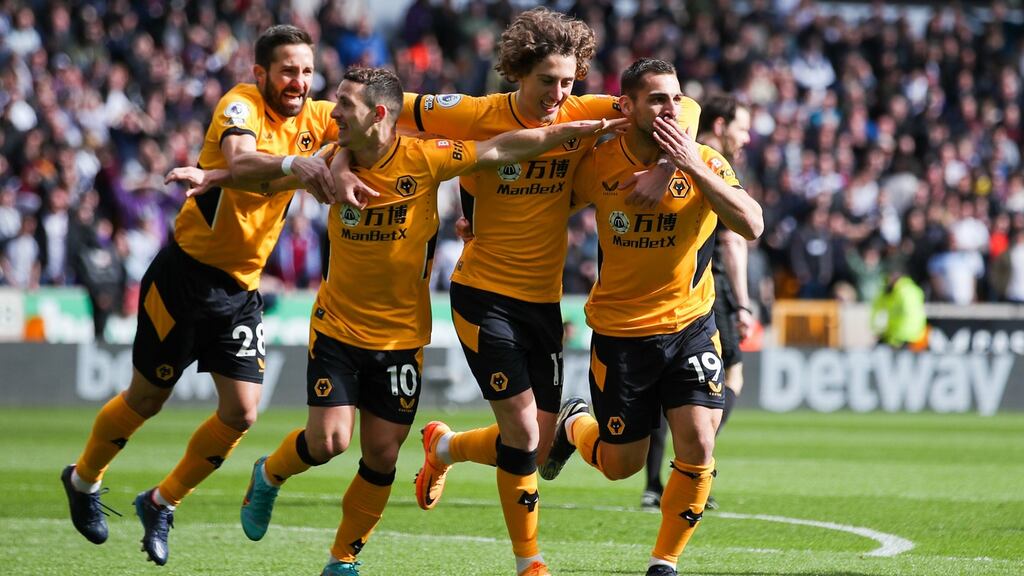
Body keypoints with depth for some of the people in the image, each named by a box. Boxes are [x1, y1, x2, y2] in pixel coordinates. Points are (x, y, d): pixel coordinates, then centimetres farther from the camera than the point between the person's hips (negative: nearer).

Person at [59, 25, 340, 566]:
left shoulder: (312, 118, 1)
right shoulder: (242, 106, -19)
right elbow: (239, 161, -40)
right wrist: (291, 164, -59)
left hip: (242, 289, 6)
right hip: (187, 274, -6)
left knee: (241, 412, -4)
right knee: (146, 399, 8)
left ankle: (162, 503, 18)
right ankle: (83, 479, 36)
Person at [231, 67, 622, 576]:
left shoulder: (424, 160, -13)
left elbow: (502, 149, -12)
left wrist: (583, 129, -14)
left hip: (402, 336, -1)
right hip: (338, 328, 1)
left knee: (382, 457, 2)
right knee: (327, 441, -11)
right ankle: (269, 475, 22)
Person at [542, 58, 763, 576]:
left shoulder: (704, 162, -9)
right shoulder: (598, 164, -7)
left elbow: (751, 225, -24)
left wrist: (691, 165, -28)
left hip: (690, 325, 0)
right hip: (619, 333, 0)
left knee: (697, 448, -15)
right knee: (621, 465, 9)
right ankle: (573, 425, 45)